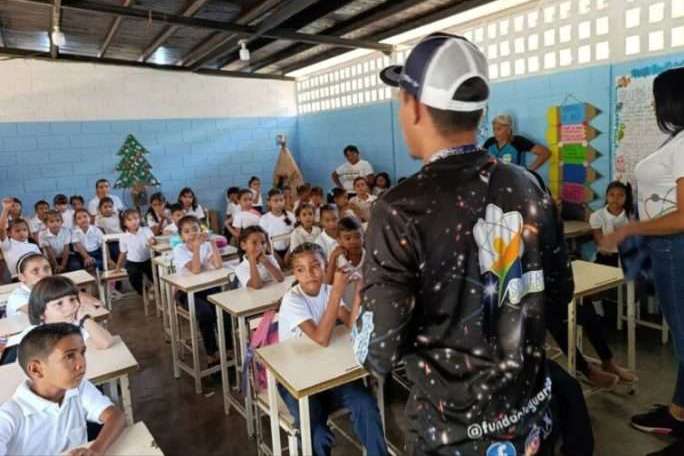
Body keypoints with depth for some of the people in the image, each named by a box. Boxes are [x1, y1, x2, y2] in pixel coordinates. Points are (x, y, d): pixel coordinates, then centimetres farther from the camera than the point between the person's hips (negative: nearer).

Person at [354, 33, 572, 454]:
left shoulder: (401, 211, -25)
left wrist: (362, 314, -1)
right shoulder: (530, 188, -8)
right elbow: (560, 293, 5)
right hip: (532, 414, 5)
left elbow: (379, 354, -21)